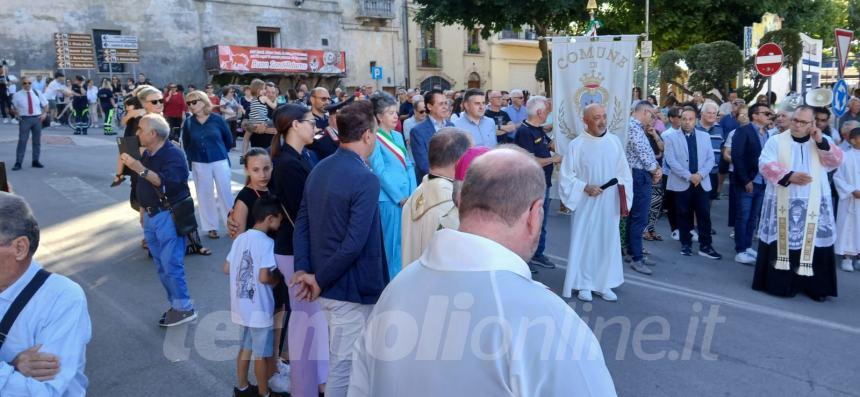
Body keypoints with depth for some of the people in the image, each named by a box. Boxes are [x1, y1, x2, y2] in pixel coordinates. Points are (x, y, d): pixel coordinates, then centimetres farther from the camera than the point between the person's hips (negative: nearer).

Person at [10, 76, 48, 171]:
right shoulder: (17, 95, -1)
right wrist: (16, 113, -10)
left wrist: (44, 113, 1)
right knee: (22, 141, -6)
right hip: (24, 119, -3)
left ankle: (35, 161, 20)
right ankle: (18, 163, -3)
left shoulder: (38, 93, 6)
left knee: (37, 141, 9)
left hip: (37, 118, 3)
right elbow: (13, 108, 8)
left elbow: (45, 105, 15)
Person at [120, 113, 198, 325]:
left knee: (171, 264, -8)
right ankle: (176, 305, 21)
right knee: (161, 265, 11)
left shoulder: (173, 154, -15)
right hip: (150, 216, 9)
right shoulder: (147, 154, 12)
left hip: (168, 216, -9)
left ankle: (184, 308, 3)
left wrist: (140, 169, -35)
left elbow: (168, 183, -31)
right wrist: (143, 208, 16)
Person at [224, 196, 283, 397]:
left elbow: (227, 269, 7)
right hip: (259, 309, -7)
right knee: (261, 354, 8)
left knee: (245, 348, 22)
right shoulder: (267, 243, -20)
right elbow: (264, 277, -26)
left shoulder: (240, 238, 3)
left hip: (241, 306, 7)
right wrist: (277, 279, -7)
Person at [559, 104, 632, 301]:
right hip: (586, 204, -3)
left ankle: (604, 284, 21)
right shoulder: (576, 145, -7)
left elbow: (624, 172, 6)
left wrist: (624, 199, 1)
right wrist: (585, 187, -17)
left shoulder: (614, 141, 1)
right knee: (584, 242, 4)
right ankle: (584, 285, 17)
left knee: (608, 242, 8)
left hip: (610, 204, 3)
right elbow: (566, 176, -5)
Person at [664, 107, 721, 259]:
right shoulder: (672, 137, 0)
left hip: (702, 183, 2)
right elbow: (671, 161, -9)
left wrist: (700, 174, -12)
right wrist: (689, 176, -16)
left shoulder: (705, 136, 10)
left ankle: (705, 246, 8)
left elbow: (710, 159, 5)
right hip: (681, 183, -2)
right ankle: (686, 244, 16)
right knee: (685, 216, 5)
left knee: (704, 216, 1)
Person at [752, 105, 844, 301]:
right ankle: (780, 283, 8)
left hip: (813, 206, 2)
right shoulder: (776, 141, 2)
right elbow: (765, 164, -10)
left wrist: (821, 142, -15)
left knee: (813, 243, 1)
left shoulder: (823, 141, 11)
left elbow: (835, 161, -2)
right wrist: (789, 176, -23)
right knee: (782, 241, 0)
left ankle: (815, 286, 10)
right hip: (783, 204, -1)